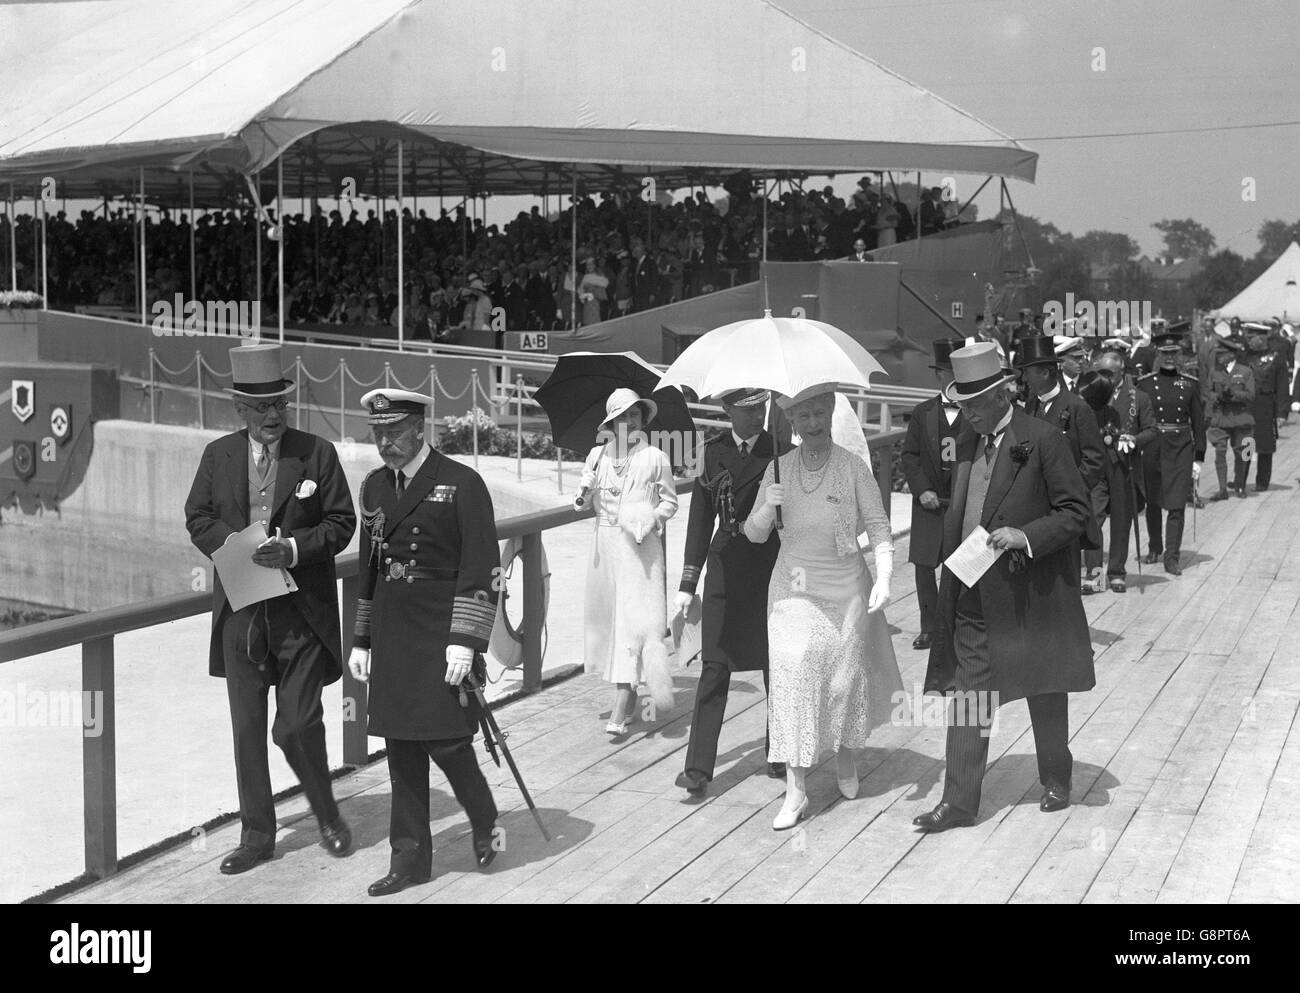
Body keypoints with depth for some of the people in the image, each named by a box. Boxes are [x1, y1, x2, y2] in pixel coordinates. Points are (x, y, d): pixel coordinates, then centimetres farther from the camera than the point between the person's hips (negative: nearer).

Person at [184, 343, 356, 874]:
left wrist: (295, 548, -17)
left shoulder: (317, 453, -2)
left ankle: (327, 814, 23)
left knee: (297, 724, -4)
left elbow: (341, 522, -1)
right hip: (240, 607, 3)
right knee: (247, 728, 8)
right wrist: (232, 543, -8)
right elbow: (198, 518, 11)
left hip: (301, 609, -3)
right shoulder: (218, 455, 6)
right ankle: (256, 836, 20)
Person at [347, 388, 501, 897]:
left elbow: (482, 568, -10)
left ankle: (486, 822, 19)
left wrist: (465, 641, -16)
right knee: (400, 745, 6)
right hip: (392, 636, 6)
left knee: (444, 737, -8)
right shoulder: (374, 486, 12)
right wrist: (362, 639, 16)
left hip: (444, 632, -6)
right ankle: (410, 857, 15)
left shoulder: (462, 484, -7)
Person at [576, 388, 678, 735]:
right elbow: (583, 500, 12)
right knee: (607, 615, 8)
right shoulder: (597, 456, 7)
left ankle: (619, 714, -15)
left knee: (635, 619, -11)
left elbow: (670, 501, 8)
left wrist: (654, 517, -11)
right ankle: (629, 699, 23)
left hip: (640, 547, -4)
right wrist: (582, 496, -10)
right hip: (605, 543, 4)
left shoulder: (655, 458, 0)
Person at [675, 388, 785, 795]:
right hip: (726, 570, 1)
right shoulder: (712, 453, 4)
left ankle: (780, 758, 22)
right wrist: (687, 584, 3)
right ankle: (699, 765, 0)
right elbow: (700, 520, 7)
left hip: (773, 567, 0)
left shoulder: (779, 450, 0)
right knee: (715, 665, -2)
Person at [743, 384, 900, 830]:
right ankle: (795, 789, -6)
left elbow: (878, 526, -6)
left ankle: (845, 758, 37)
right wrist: (766, 507, -16)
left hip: (846, 588, -1)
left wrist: (884, 577, -20)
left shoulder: (853, 467, -5)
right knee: (791, 677, -8)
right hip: (793, 589, 1)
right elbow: (753, 535, 5)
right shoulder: (778, 469, 3)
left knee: (845, 676, 8)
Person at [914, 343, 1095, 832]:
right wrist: (953, 571, 11)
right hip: (973, 594, 5)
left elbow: (1075, 510, -10)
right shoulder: (966, 443, 9)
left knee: (1045, 695, 12)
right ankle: (959, 802, 6)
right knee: (966, 695, 2)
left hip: (1031, 593, -5)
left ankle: (1056, 781, 31)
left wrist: (1027, 536, -23)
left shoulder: (1043, 440, -11)